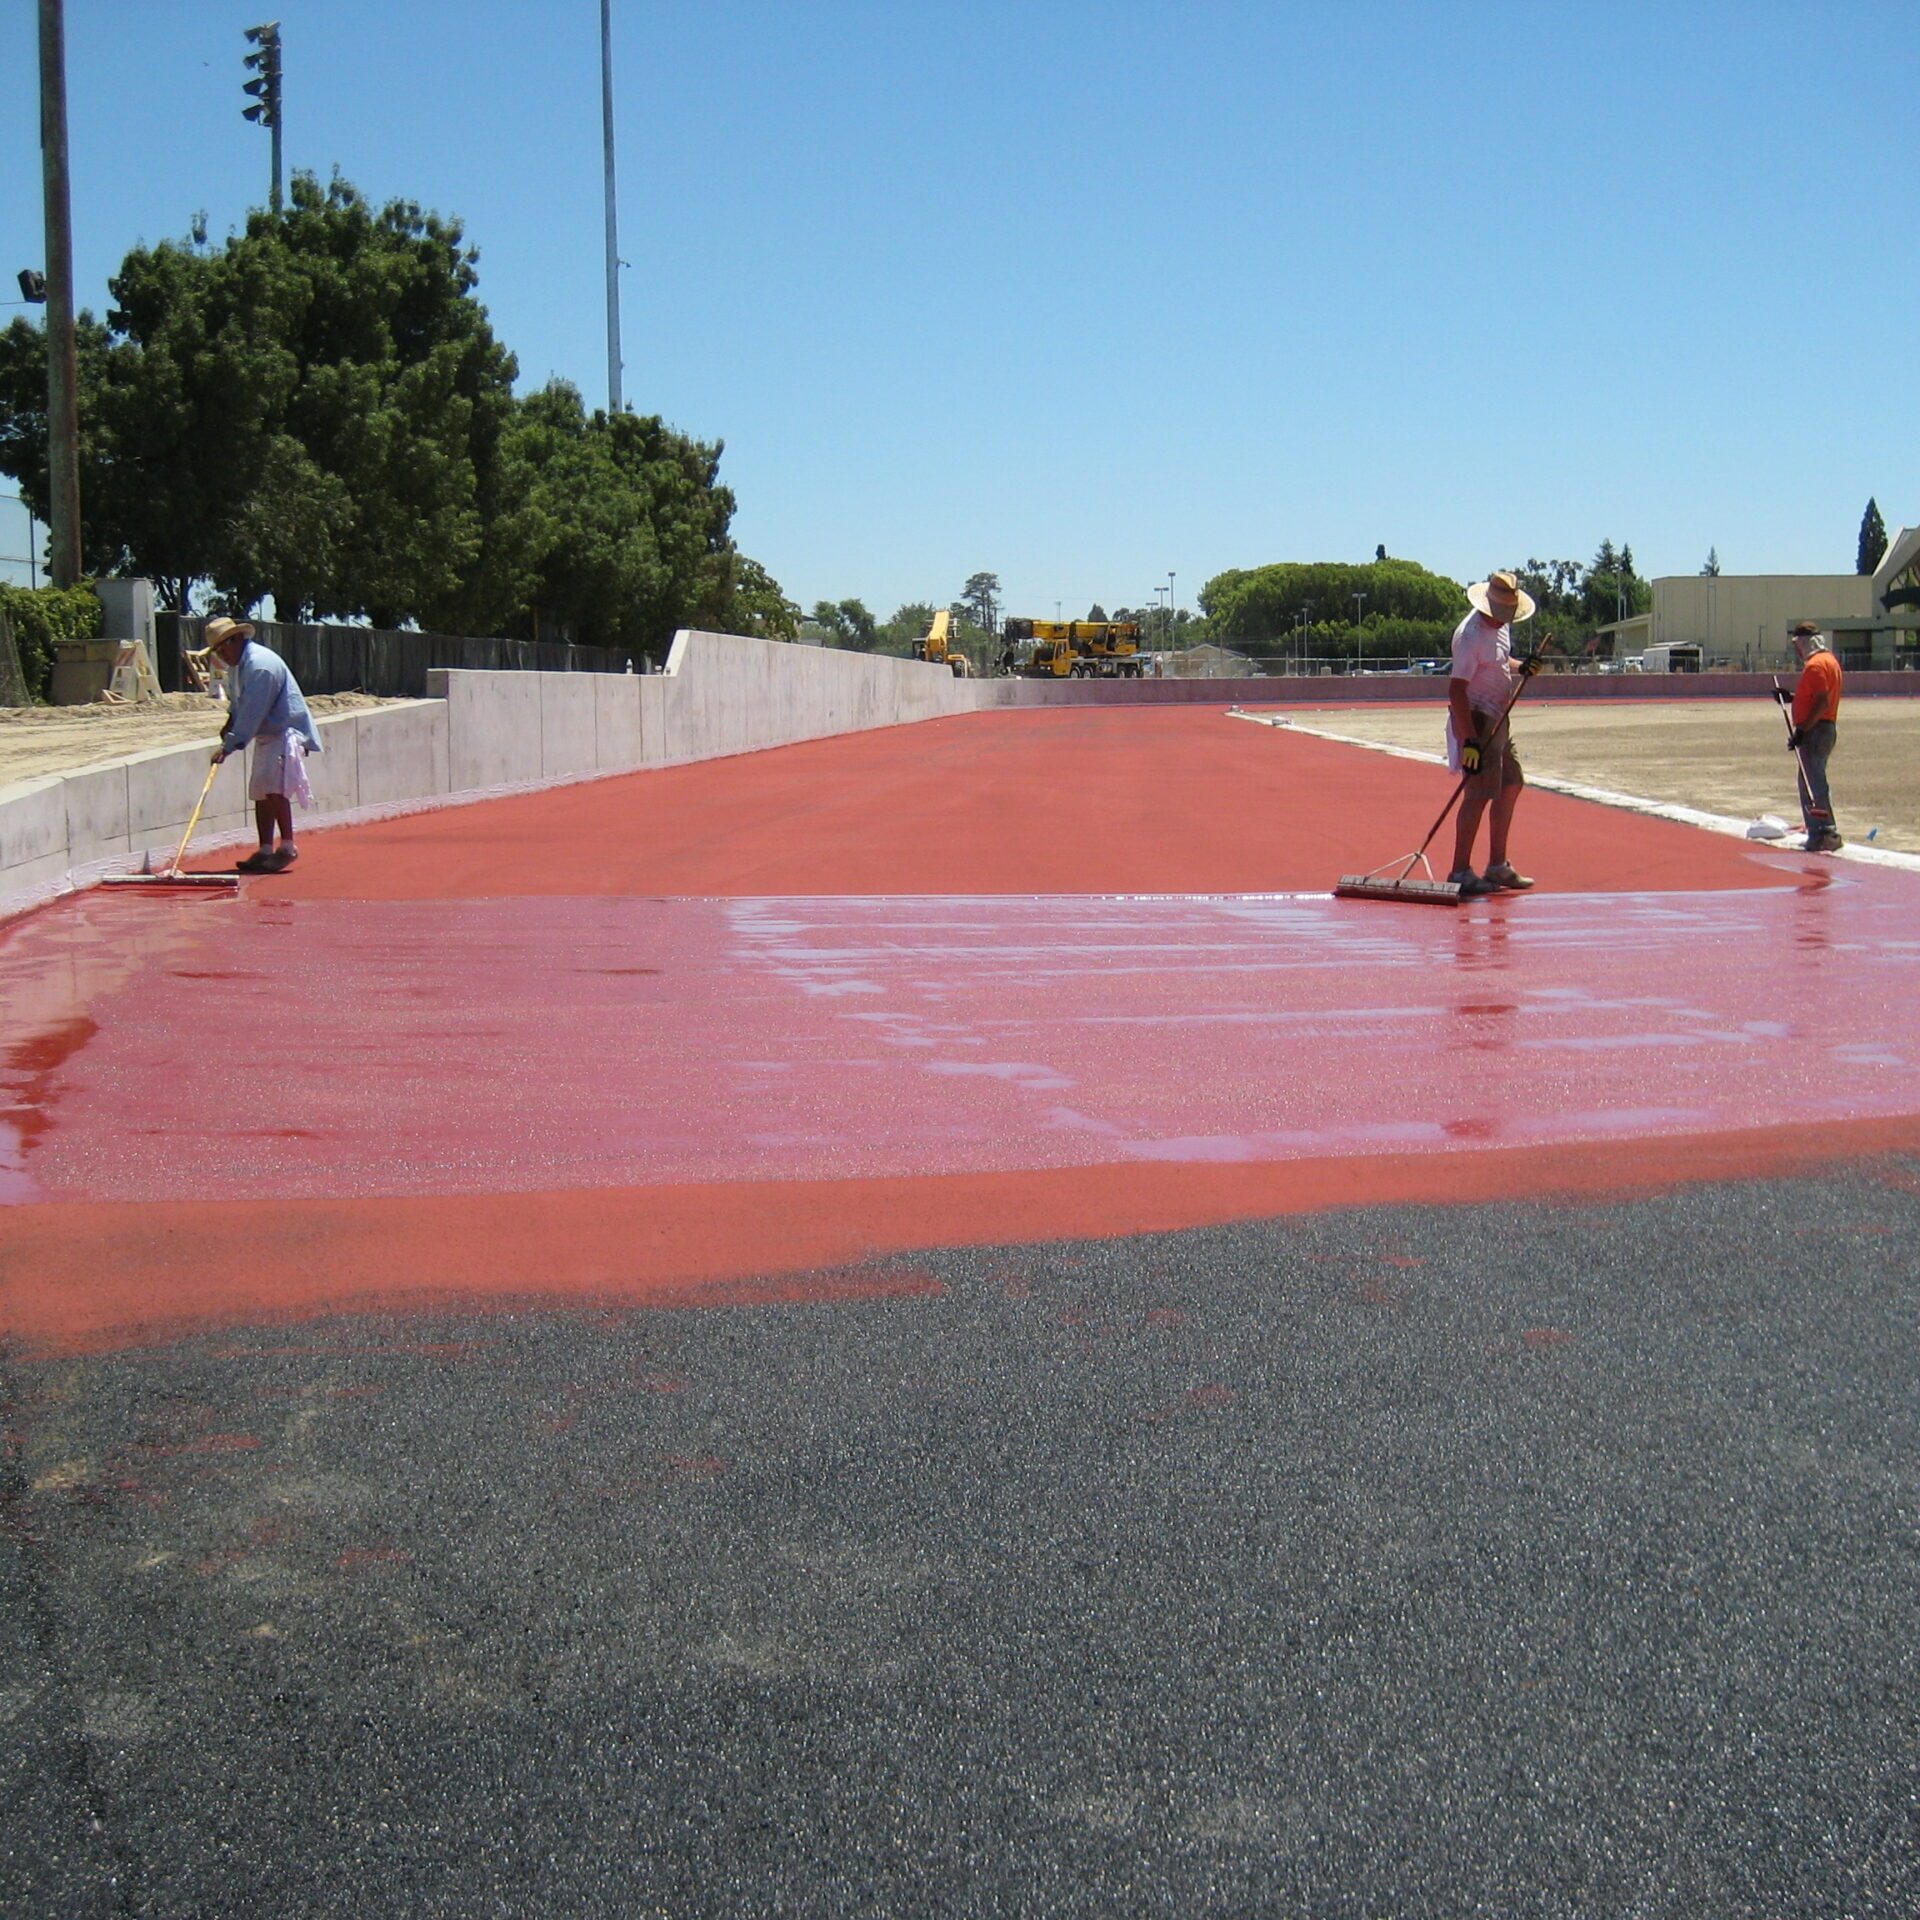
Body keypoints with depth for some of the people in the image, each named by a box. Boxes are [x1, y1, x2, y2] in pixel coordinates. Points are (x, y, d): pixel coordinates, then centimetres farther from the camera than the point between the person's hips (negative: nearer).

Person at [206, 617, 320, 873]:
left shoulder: (260, 664, -21)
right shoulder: (236, 665, 12)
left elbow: (252, 712, -25)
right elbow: (238, 704, 25)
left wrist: (229, 745, -24)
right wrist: (229, 725, 5)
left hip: (286, 732, -10)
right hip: (267, 735, 10)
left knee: (274, 786, -22)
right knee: (260, 792, 6)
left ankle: (287, 847, -18)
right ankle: (265, 852, 8)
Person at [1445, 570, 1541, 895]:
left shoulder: (1500, 626, 9)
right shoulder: (1472, 635, -21)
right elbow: (1456, 690, -26)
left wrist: (1520, 668, 2)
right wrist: (1470, 742, -29)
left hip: (1497, 720, 10)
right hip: (1475, 721, -10)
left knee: (1511, 785, 15)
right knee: (1480, 793, -12)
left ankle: (1497, 866, 24)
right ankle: (1460, 872, -6)